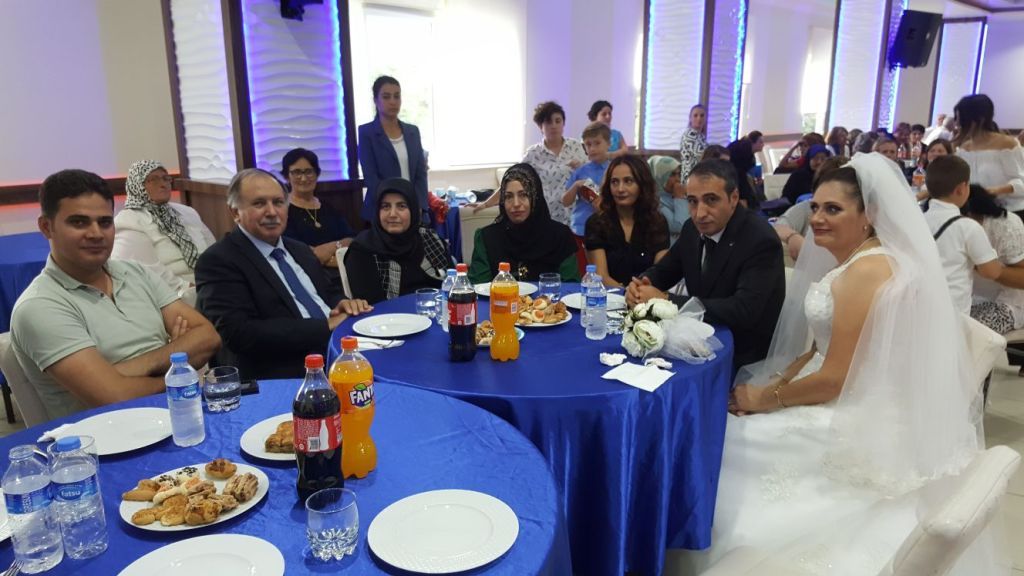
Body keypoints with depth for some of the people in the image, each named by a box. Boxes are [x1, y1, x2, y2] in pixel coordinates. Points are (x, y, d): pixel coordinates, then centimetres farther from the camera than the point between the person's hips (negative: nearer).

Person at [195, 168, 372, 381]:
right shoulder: (218, 261, -3)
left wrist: (343, 305, -1)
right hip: (283, 376, -8)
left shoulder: (300, 250, 20)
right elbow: (239, 333, -14)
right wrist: (325, 326, -15)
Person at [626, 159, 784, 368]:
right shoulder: (693, 228, -1)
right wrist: (639, 285, -13)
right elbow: (663, 270, 11)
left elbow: (744, 311, -30)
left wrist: (665, 300, -27)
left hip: (741, 358, -6)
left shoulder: (760, 240, -21)